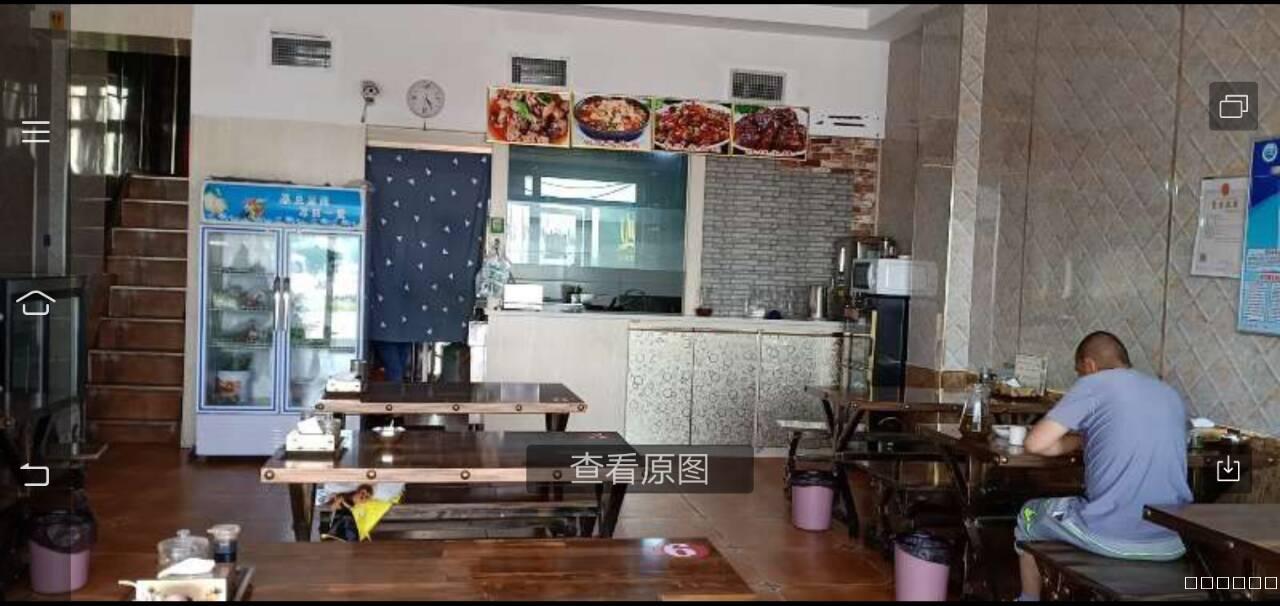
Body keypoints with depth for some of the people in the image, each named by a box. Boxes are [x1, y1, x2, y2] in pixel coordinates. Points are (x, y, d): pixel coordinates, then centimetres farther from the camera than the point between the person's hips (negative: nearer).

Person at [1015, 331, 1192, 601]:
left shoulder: (1094, 384, -2)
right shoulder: (1172, 395, 17)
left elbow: (1036, 443, -8)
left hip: (1110, 534, -6)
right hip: (1172, 542, 6)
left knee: (1029, 514, 24)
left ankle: (1029, 598, 37)